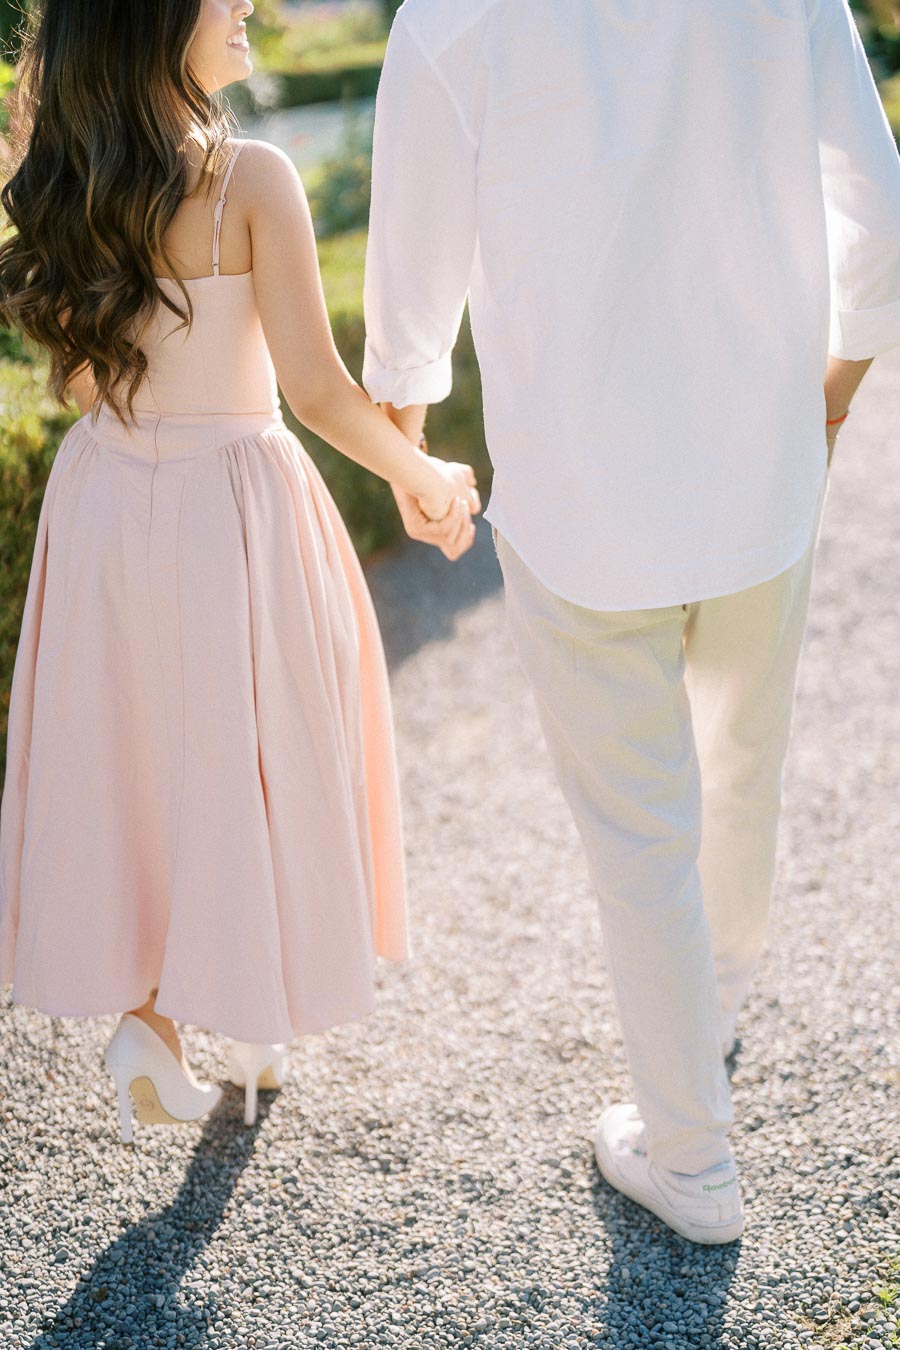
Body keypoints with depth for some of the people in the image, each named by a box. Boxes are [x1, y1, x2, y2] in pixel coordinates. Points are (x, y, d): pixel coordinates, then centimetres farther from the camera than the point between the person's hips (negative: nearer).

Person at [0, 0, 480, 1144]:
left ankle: (140, 1007, 24)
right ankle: (255, 1024, 28)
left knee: (127, 755, 19)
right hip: (234, 503, -5)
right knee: (243, 762, 12)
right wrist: (427, 480, -3)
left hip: (102, 495, 5)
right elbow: (315, 389, -17)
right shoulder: (250, 179, -17)